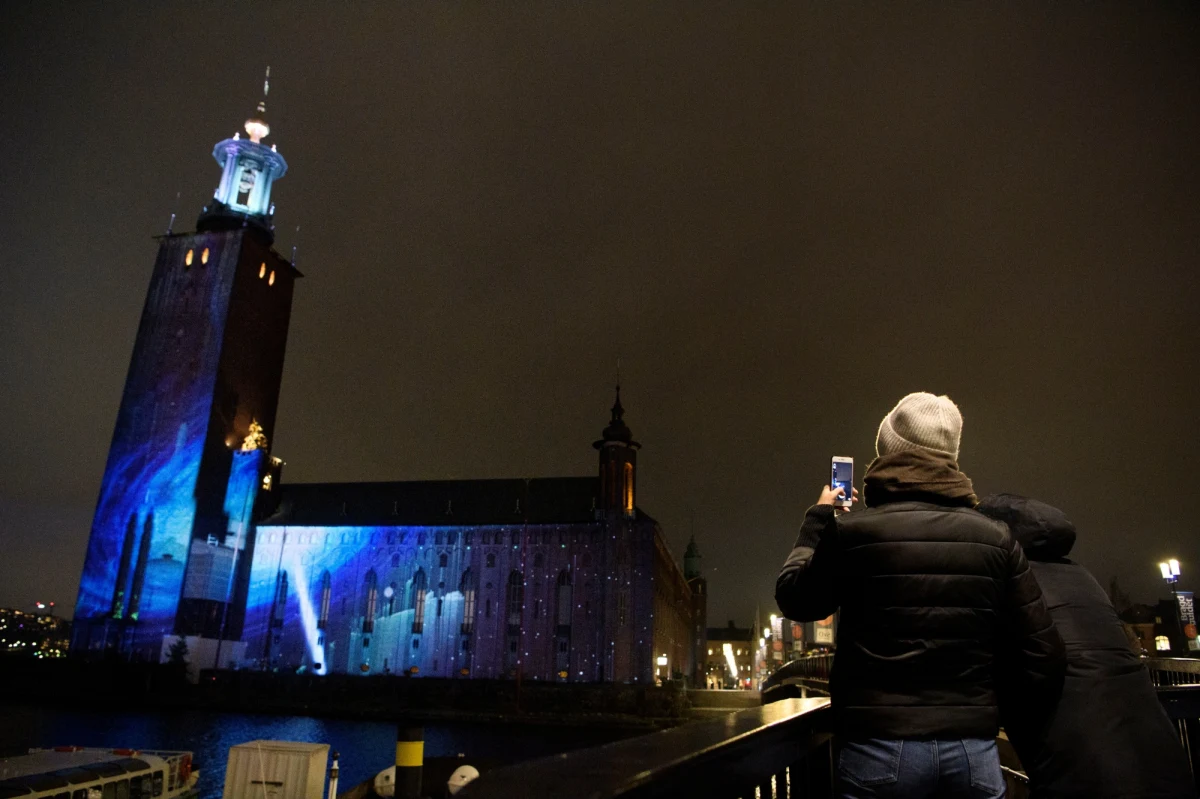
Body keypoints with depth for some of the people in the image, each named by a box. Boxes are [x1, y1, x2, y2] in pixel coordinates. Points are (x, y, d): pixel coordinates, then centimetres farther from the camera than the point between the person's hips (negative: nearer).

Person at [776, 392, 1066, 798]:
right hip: (974, 748, 3)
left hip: (881, 746, -2)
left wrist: (818, 519, 19)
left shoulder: (854, 530, -9)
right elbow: (1045, 663, 0)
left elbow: (793, 599, 8)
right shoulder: (997, 538, 0)